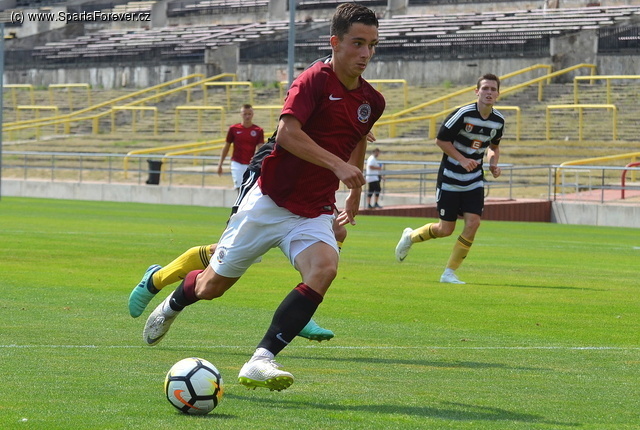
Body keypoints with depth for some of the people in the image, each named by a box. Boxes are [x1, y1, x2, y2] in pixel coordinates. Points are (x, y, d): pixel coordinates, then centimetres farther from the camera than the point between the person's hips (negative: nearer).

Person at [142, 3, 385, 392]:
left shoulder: (372, 102, 6)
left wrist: (355, 197, 31)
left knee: (324, 268, -29)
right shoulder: (315, 80, -15)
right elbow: (288, 132, -28)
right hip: (271, 200, -4)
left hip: (314, 213, 4)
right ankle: (172, 306, 48)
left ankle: (261, 361, -30)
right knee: (214, 283, 9)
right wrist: (337, 165, -33)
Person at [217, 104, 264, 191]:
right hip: (237, 164, -1)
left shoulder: (258, 131, 2)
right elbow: (226, 147, 10)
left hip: (251, 164, 1)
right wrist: (220, 164, 8)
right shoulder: (233, 129, 3)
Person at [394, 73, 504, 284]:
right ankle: (410, 237, 32)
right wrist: (462, 159, -21)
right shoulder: (463, 114, -19)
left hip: (474, 180, 5)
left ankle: (449, 273, 2)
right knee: (446, 229, 1)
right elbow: (440, 139, -13)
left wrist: (494, 163, -1)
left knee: (473, 223, -11)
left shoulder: (498, 120, -1)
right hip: (450, 178, -5)